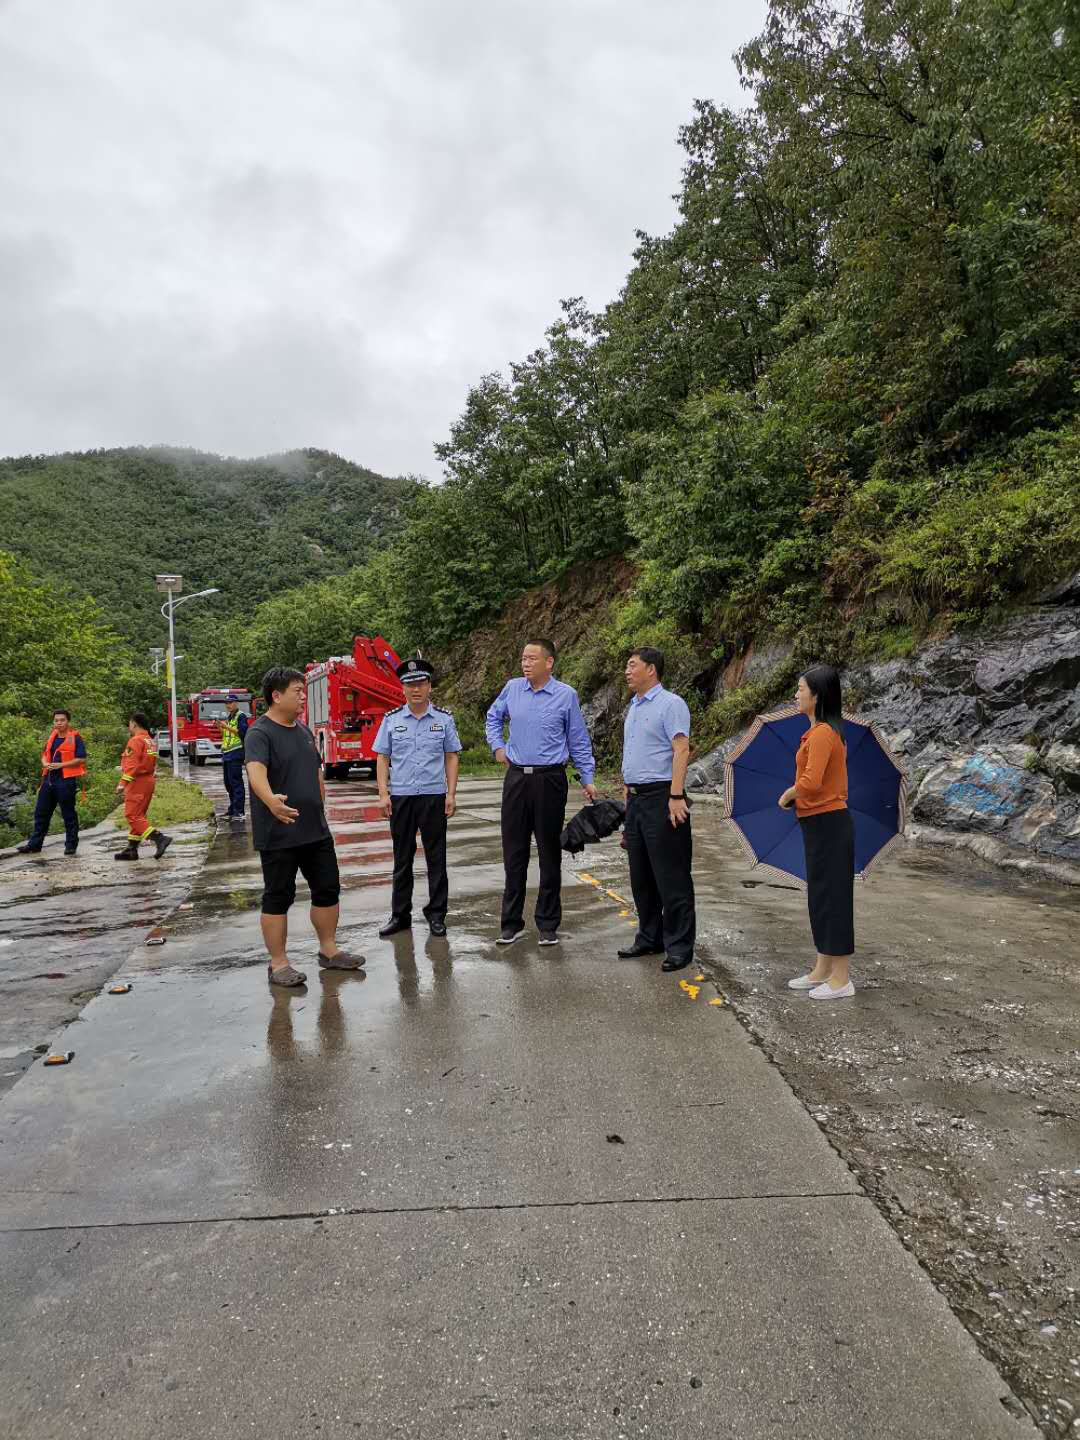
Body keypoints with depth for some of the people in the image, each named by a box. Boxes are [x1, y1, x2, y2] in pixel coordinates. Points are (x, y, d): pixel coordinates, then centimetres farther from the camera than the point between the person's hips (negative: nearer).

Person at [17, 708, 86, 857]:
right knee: (41, 812, 10)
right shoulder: (52, 737, 14)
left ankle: (71, 845, 11)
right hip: (49, 779, 7)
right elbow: (44, 754, 23)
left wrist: (61, 765, -18)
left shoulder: (75, 738, -7)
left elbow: (81, 759, -13)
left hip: (66, 780, -7)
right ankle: (34, 844, 18)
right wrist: (45, 763, 1)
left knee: (68, 814, 1)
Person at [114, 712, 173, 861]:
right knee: (138, 815, 13)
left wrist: (123, 783, -19)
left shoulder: (136, 741, -13)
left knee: (132, 815, -9)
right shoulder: (150, 741, 17)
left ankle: (160, 838, -19)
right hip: (149, 781, 10)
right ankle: (131, 850, 17)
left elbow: (132, 765, -20)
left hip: (138, 782, -10)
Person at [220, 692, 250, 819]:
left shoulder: (241, 716, -5)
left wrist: (228, 727, -18)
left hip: (236, 753, -9)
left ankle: (239, 812, -10)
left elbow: (243, 732, -16)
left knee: (236, 782, -10)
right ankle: (232, 811, 19)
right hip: (226, 754, 9)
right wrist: (221, 728, 11)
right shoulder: (228, 717, 22)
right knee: (228, 783, 11)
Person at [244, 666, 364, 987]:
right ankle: (278, 964, 13)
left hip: (316, 831, 8)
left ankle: (329, 950, 27)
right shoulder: (260, 734, -14)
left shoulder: (304, 730, 12)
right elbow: (256, 771, -33)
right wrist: (270, 800, -51)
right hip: (279, 836, -8)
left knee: (327, 890, 13)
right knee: (278, 898, 3)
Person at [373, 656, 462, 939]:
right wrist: (383, 794, -3)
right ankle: (400, 915, 18)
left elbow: (451, 757, 4)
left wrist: (451, 794, -3)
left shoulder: (444, 718, 3)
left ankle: (436, 914, 15)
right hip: (400, 797, 1)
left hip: (434, 796, -1)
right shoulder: (391, 719, 4)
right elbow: (382, 758, 5)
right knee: (402, 859, 9)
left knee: (436, 857, 5)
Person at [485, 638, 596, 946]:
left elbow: (579, 741, 3)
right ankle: (511, 922, 18)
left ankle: (548, 925, 15)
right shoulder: (511, 689, 4)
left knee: (549, 854, 5)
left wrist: (587, 779, 2)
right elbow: (493, 717, 24)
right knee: (514, 853, 7)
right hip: (516, 778, 3)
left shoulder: (566, 695, -4)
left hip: (549, 780, -3)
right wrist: (498, 746, 12)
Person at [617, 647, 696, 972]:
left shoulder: (670, 704, -9)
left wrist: (676, 797, -23)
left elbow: (681, 750, -17)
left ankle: (679, 946, 4)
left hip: (661, 798, -9)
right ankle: (649, 939, 24)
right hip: (635, 799, 9)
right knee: (641, 876, 13)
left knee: (671, 878, -3)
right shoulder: (633, 707, 18)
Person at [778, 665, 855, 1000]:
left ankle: (841, 980, 8)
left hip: (827, 824, -10)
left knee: (832, 896, -2)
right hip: (823, 823, 10)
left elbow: (811, 782, -29)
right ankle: (822, 971, 26)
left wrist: (789, 794, -11)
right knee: (819, 895, 16)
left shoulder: (822, 734, -19)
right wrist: (794, 795, 7)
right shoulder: (827, 732, 12)